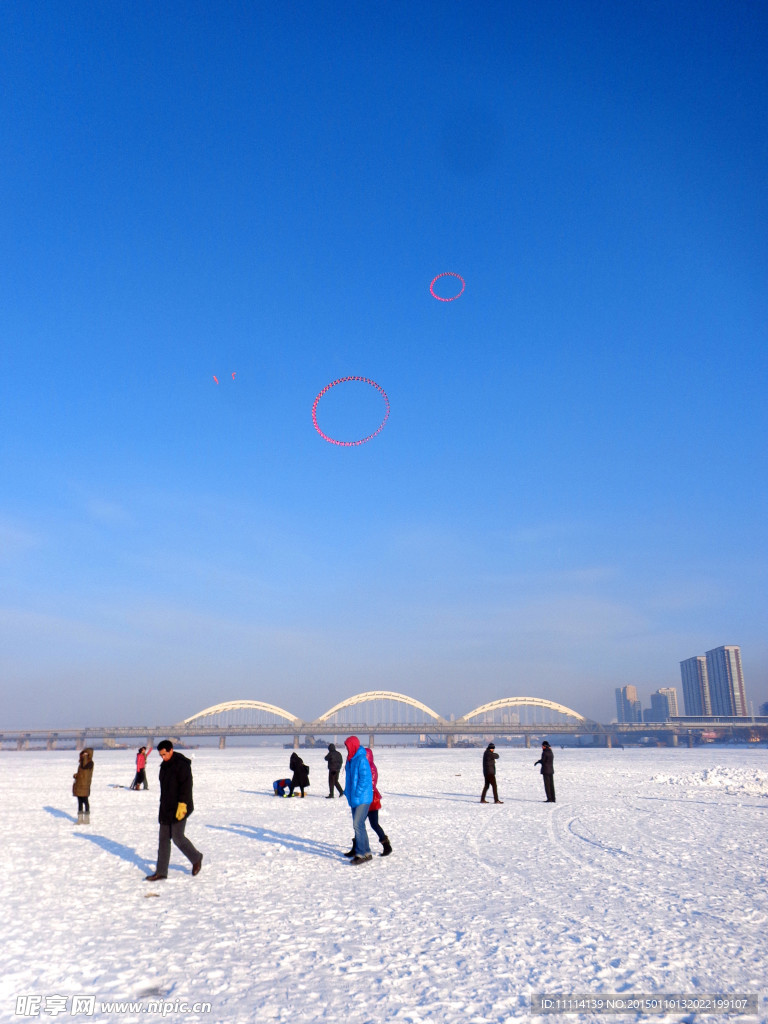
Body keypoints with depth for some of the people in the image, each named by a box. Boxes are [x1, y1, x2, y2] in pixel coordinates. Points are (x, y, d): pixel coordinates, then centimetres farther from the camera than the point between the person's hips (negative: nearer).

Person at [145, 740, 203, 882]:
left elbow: (186, 786, -20)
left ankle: (196, 858, 16)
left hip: (179, 808, -9)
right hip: (166, 809, 9)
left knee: (177, 837, -7)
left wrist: (182, 805, -26)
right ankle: (161, 872, 11)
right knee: (163, 838, 7)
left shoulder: (181, 764, -15)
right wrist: (162, 806, 22)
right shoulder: (165, 765, 13)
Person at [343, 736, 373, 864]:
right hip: (354, 799, 10)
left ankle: (361, 854, -8)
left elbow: (365, 779, -20)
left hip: (363, 799, -10)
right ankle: (367, 853, 20)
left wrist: (356, 795, -20)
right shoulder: (351, 760, 13)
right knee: (358, 825, 12)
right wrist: (347, 792, 14)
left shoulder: (361, 760, -16)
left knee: (357, 824, -13)